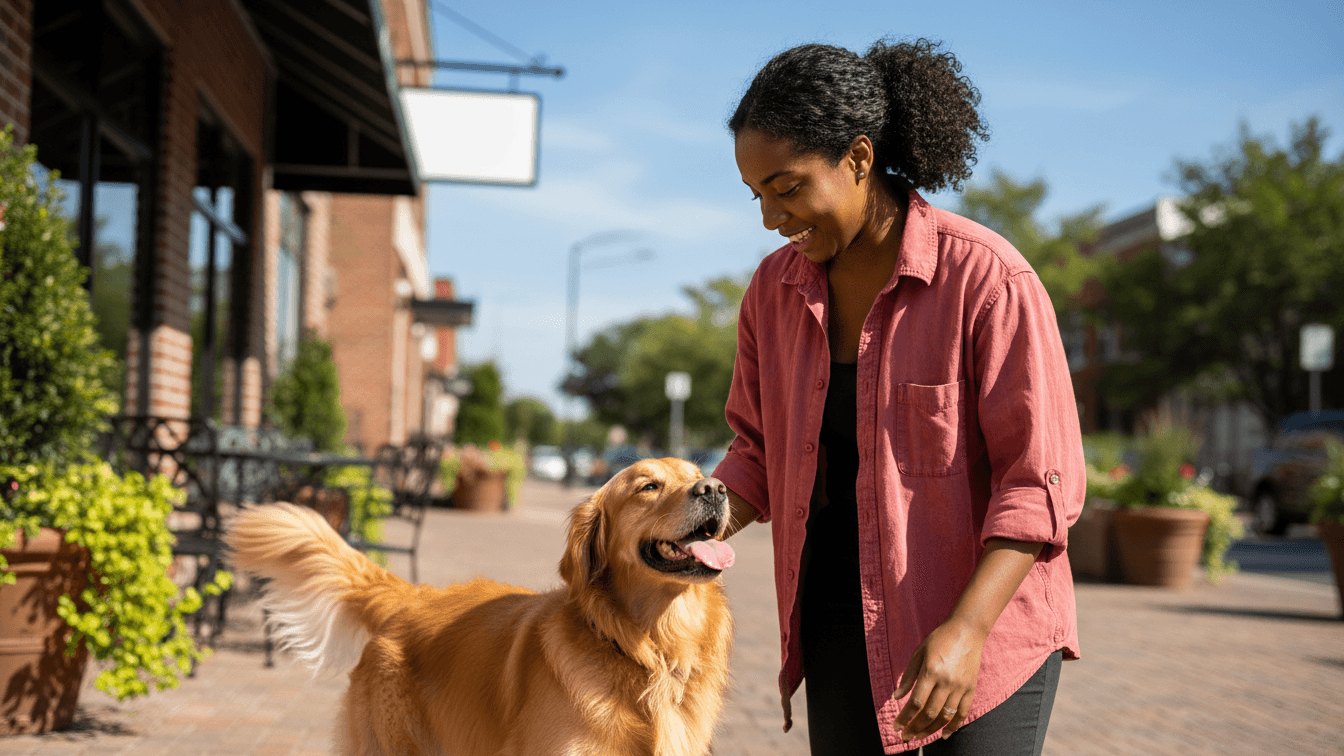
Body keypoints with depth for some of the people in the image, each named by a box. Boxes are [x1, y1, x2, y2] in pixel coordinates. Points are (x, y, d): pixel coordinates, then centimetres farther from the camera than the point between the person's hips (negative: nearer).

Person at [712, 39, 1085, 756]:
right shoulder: (775, 288, 2)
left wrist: (967, 629, -24)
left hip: (985, 616, -5)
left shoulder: (987, 277, -16)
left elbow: (1042, 480, -16)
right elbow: (761, 450, 13)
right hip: (844, 617, 5)